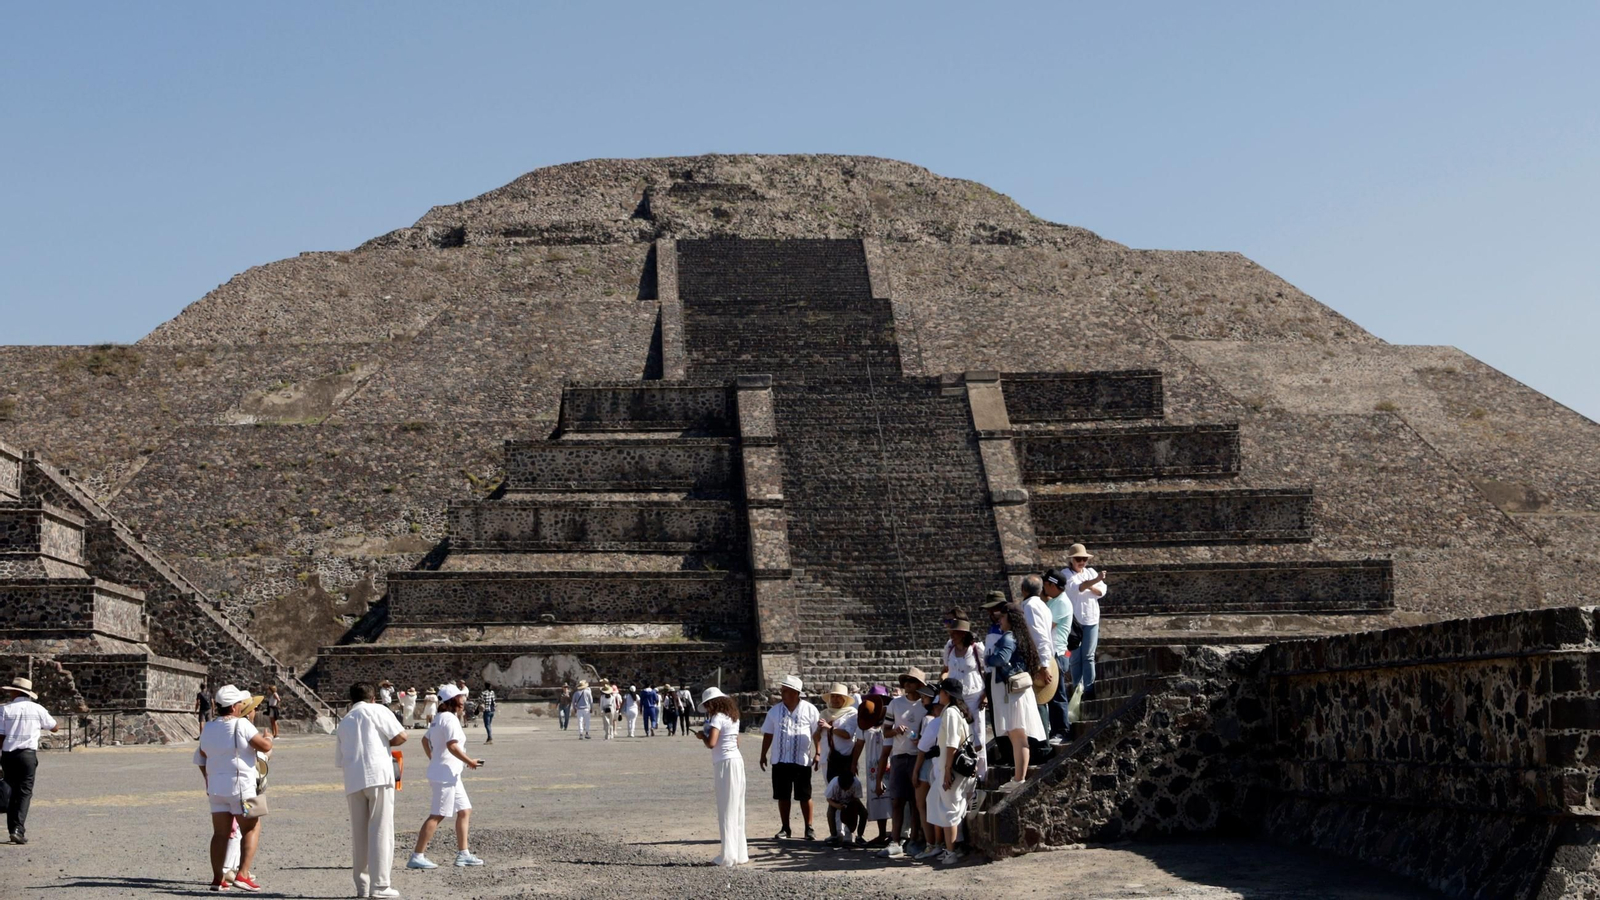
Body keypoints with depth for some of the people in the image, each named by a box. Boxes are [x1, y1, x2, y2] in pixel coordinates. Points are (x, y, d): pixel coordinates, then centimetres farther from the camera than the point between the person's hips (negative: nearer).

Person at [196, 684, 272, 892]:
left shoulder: (208, 728, 8)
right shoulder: (241, 725, -14)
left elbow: (201, 758, 18)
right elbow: (265, 747, -14)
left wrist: (209, 781, 30)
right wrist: (268, 739, 9)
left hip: (216, 786, 6)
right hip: (240, 785, -6)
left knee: (220, 833, 9)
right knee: (251, 829, 4)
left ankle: (217, 879, 6)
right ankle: (242, 874, -7)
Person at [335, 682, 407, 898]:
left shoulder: (344, 722, 22)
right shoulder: (376, 710, 6)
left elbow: (339, 760, 24)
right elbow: (401, 736, -2)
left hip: (353, 781, 5)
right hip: (378, 775, -5)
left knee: (359, 833, 11)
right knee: (381, 831, -3)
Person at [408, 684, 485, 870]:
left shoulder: (439, 718, 14)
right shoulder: (450, 719, -16)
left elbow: (425, 740, 25)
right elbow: (452, 746, -26)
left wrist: (433, 760, 31)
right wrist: (469, 762, -15)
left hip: (451, 775, 10)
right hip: (446, 774, -10)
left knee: (465, 810, 13)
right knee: (437, 815, -8)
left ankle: (463, 854, 14)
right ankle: (416, 857, -8)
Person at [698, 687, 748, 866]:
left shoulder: (718, 717, -12)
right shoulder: (733, 717, 14)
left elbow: (711, 743, -22)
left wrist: (702, 736, -3)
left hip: (725, 764, -9)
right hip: (737, 760, 9)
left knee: (726, 811, -5)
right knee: (737, 810, 13)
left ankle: (729, 855, -4)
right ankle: (740, 853, 17)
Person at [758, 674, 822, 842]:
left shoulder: (809, 710, -1)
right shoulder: (775, 711, 7)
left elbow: (817, 733, 0)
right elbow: (768, 734, 11)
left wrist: (818, 753, -7)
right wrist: (763, 755, 8)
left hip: (802, 760, -3)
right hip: (780, 760, 3)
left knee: (805, 796, 3)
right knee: (783, 796, 6)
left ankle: (809, 828, 12)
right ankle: (785, 829, 15)